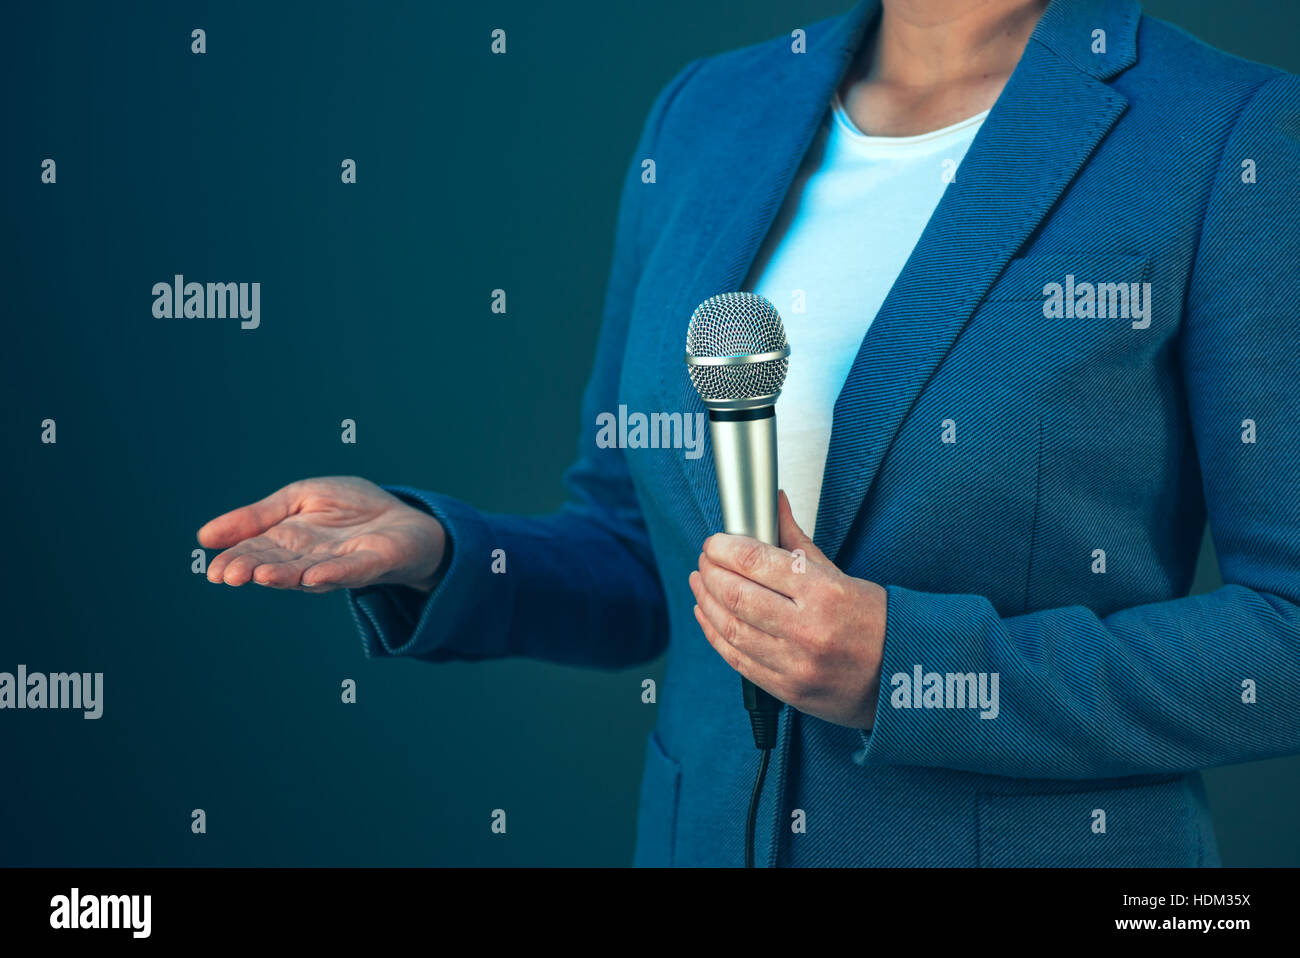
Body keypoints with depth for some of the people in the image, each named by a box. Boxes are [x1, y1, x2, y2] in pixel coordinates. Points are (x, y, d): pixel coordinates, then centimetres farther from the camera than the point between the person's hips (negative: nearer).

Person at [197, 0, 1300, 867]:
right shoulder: (704, 118, 2)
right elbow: (636, 568, 9)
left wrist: (906, 669, -22)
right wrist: (426, 551, -9)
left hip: (1045, 837, -4)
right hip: (698, 832, 4)